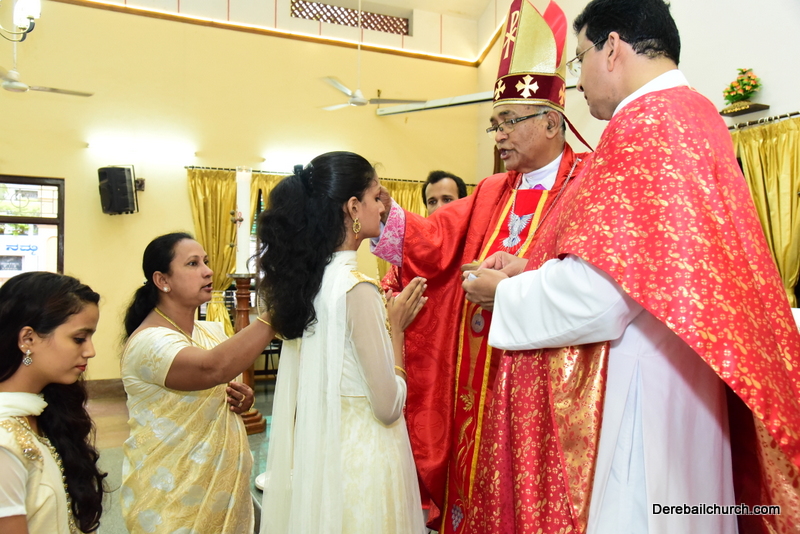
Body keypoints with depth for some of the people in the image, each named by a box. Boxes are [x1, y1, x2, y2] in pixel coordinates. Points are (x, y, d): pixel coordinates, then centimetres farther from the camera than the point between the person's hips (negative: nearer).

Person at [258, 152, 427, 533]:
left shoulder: (306, 276, 1)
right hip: (362, 449, -8)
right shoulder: (357, 288, -22)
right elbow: (388, 406, -18)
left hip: (316, 443, 8)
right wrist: (396, 326, -8)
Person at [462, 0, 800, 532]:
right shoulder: (692, 113, 14)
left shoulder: (645, 121, -17)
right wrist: (533, 269, 14)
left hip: (634, 383, -10)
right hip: (677, 371, 10)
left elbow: (597, 294, -25)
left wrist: (505, 293, -7)